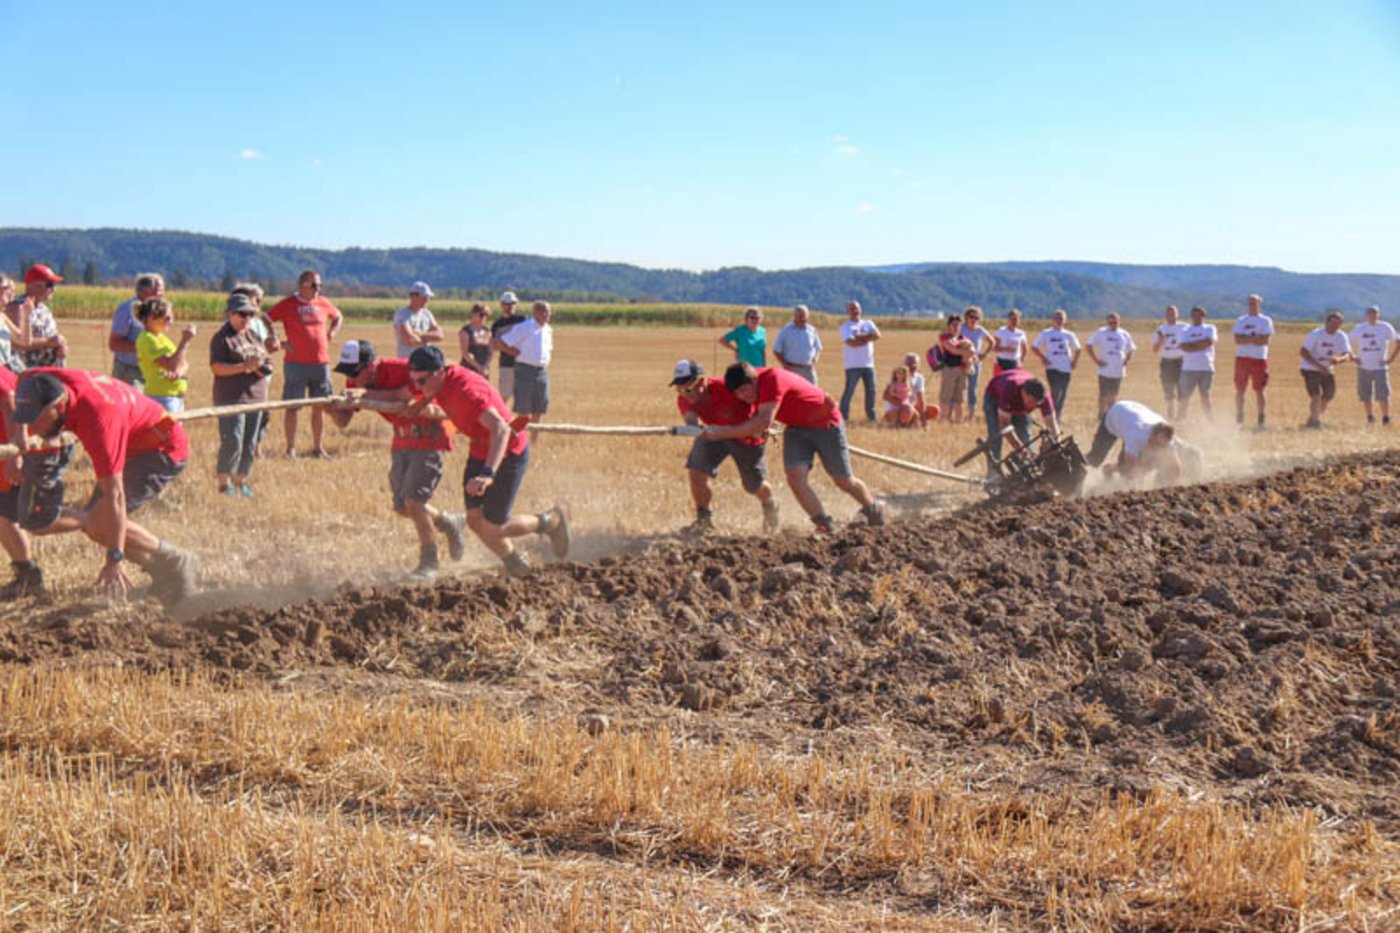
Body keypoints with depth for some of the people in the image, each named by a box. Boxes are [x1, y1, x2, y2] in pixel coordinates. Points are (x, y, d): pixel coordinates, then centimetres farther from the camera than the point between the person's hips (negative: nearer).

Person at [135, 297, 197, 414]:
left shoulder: (161, 337, 15)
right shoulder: (147, 339, -13)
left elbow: (184, 364, 13)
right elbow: (171, 365, -22)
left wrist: (180, 371, -10)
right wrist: (185, 341, -18)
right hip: (161, 397, -10)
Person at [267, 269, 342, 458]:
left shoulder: (323, 303, 9)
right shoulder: (288, 304, -3)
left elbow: (338, 317, 28)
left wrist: (332, 332, 10)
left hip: (321, 362, 4)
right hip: (296, 363, -4)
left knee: (320, 406, 7)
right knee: (293, 406, -2)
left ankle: (318, 447, 16)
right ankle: (290, 448, 3)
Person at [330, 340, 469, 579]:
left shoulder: (403, 370, -26)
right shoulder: (356, 383, -7)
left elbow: (401, 397, -44)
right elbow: (342, 421, -11)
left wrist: (365, 393, -50)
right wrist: (331, 408, -32)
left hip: (430, 441, -8)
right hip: (402, 442, 8)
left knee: (413, 501, -14)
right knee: (403, 508, 8)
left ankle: (429, 561, 5)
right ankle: (451, 524, 34)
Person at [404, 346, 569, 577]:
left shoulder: (465, 389, -33)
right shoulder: (438, 384, -7)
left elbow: (501, 430, -43)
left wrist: (488, 474, -54)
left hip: (507, 454, -8)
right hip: (479, 451, 8)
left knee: (492, 529, -4)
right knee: (475, 521, 7)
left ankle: (551, 521, 20)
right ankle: (515, 565, 31)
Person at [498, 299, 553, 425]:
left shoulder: (548, 330, 12)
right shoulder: (523, 328, -8)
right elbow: (502, 343, -10)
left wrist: (546, 360, 12)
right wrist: (518, 354, -7)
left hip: (542, 371, 6)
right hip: (525, 370, -6)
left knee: (540, 408, 7)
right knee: (523, 409, -3)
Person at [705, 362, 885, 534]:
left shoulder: (772, 380, -34)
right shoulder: (751, 386, -9)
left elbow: (764, 422, -42)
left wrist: (723, 433, -42)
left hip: (826, 423, -7)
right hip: (797, 427, 7)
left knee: (844, 481, 7)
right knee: (795, 477, -15)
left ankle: (874, 510, 34)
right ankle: (824, 525, -5)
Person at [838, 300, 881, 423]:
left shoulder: (868, 324, 14)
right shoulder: (846, 327, 0)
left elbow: (877, 335, -5)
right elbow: (851, 342, -17)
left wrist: (860, 337, -13)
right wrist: (867, 338, -7)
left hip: (868, 364, 5)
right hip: (853, 365, -5)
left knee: (871, 390, 9)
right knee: (849, 391, -8)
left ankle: (871, 416, 20)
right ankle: (843, 416, -6)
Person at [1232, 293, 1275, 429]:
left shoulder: (1266, 321, 4)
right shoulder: (1240, 320, 10)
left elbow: (1265, 341, -9)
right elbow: (1237, 340, -3)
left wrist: (1246, 339, -9)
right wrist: (1255, 339, -11)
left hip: (1259, 358, -2)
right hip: (1242, 357, 2)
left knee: (1260, 390, -1)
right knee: (1240, 390, 2)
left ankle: (1261, 419, 5)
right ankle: (1239, 420, 9)